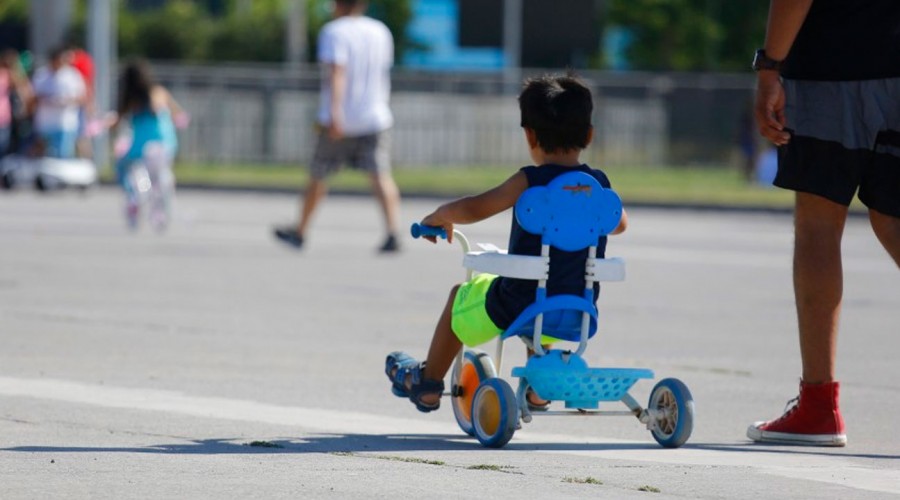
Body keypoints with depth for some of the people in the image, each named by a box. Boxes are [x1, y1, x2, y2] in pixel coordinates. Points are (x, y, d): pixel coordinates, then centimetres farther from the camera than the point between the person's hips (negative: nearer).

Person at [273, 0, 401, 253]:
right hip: (375, 117, 3)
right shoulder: (381, 32, 9)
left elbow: (337, 72, -21)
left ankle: (299, 232, 30)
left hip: (339, 122, -3)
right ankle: (392, 233, -30)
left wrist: (335, 112, -30)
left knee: (317, 176, 14)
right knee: (381, 176, -9)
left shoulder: (334, 31, -7)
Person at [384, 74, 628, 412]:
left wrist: (439, 216, 3)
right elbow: (619, 224, 18)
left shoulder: (529, 181, -17)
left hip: (517, 306, -5)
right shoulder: (599, 184, -3)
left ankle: (428, 384, 37)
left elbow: (472, 209, -17)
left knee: (459, 295, 25)